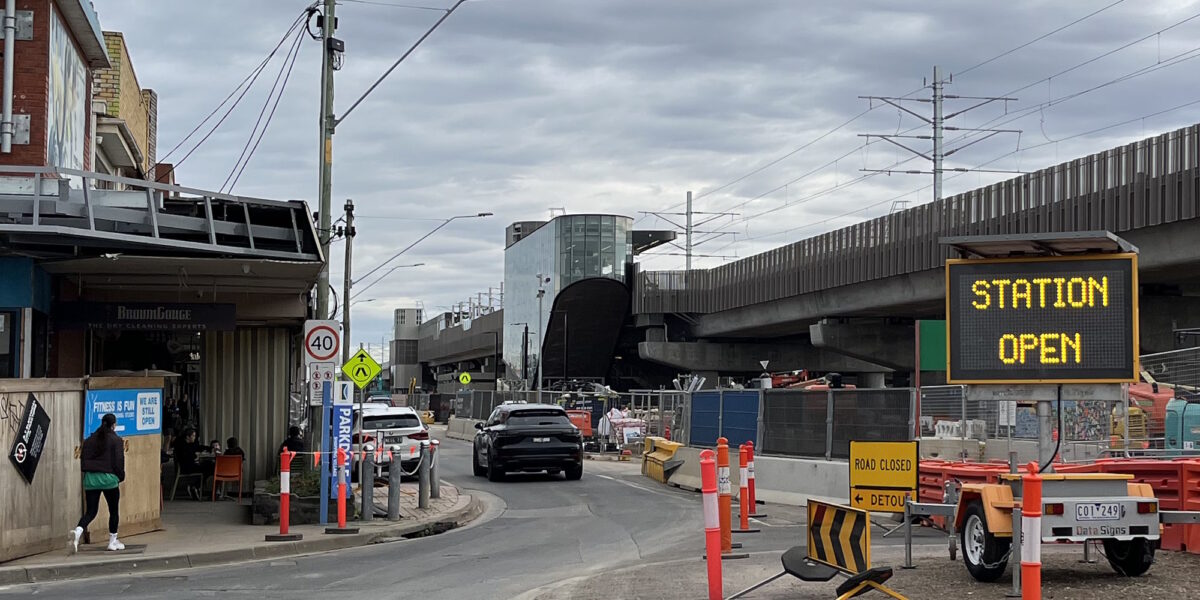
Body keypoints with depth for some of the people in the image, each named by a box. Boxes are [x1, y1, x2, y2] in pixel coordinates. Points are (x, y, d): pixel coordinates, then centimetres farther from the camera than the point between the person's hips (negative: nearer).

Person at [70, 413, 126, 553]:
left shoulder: (89, 440, 11)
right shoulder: (116, 440, -4)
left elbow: (83, 460, 11)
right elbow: (118, 461, -7)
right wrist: (120, 477, 6)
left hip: (90, 478, 4)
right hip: (108, 478, -4)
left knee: (91, 511, 6)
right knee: (114, 510, 11)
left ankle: (78, 530, -22)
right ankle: (113, 541, 17)